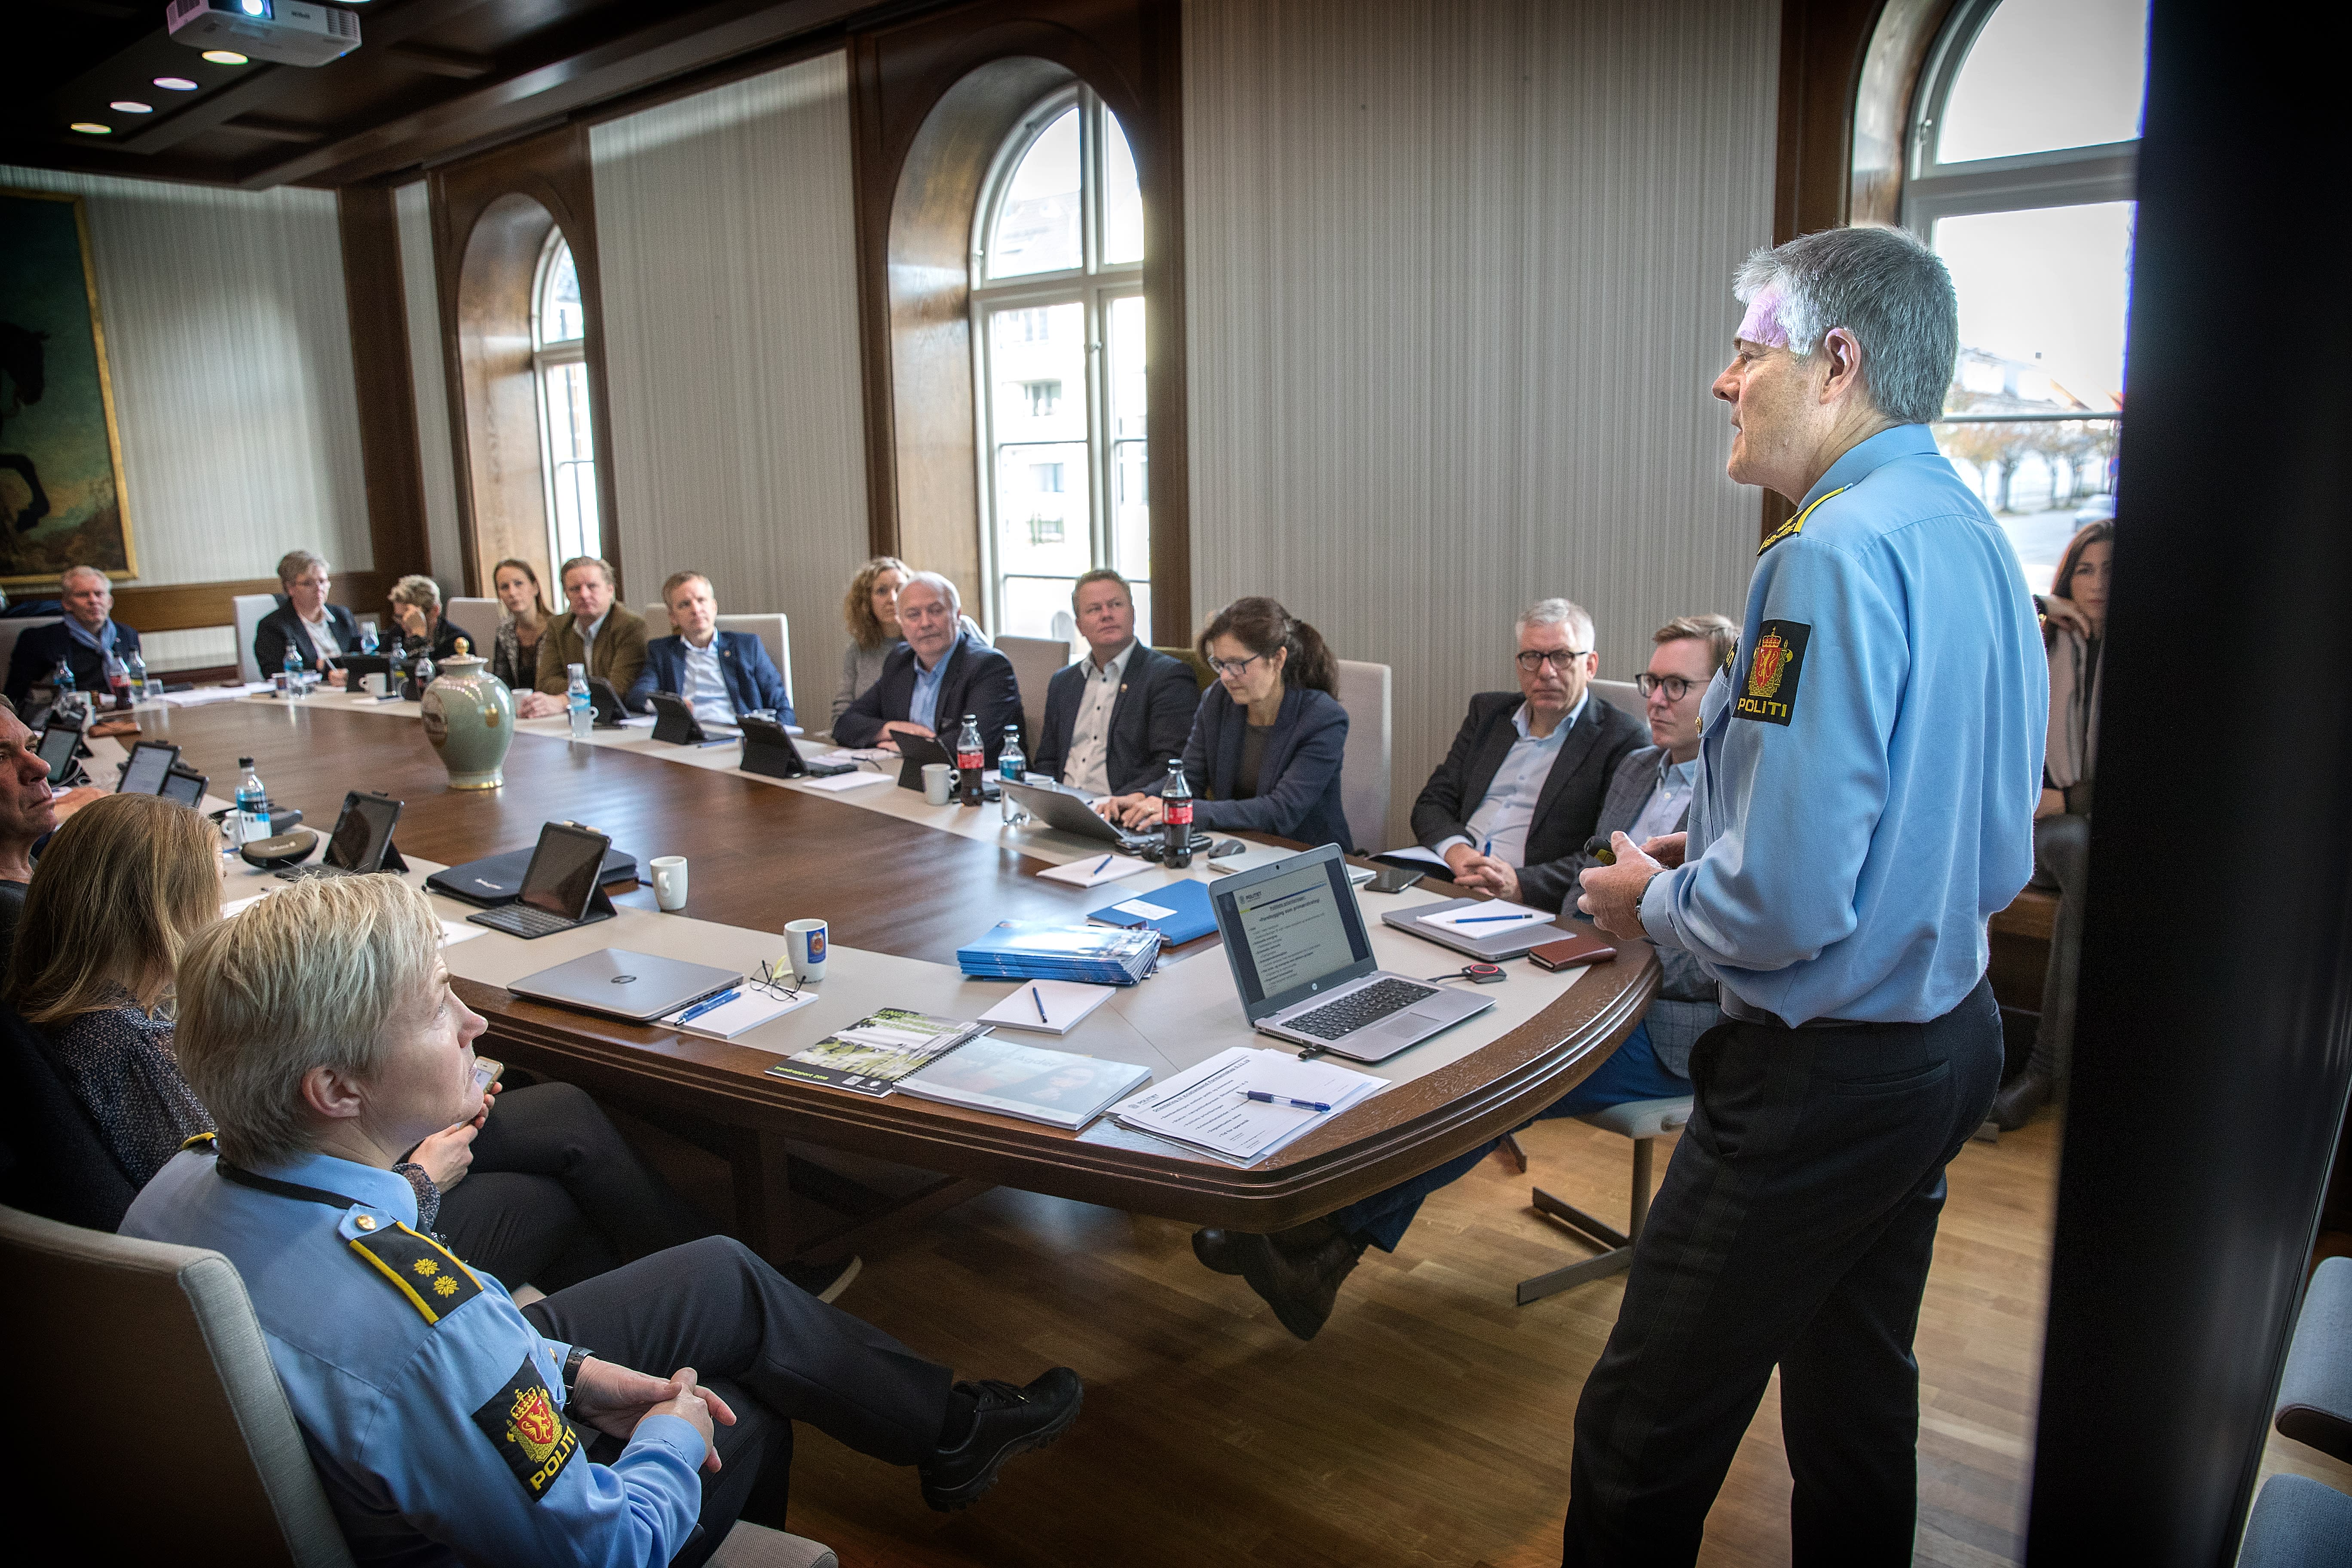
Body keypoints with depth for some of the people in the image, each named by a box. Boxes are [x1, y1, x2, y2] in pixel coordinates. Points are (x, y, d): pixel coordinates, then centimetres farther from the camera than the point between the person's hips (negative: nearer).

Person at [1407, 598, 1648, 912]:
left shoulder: (1621, 739, 0)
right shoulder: (1487, 711, 18)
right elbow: (1433, 803, 13)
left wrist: (1520, 883, -21)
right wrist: (1458, 852, -10)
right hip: (1451, 883, 5)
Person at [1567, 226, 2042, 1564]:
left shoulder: (1838, 553, -22)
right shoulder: (1978, 538, 8)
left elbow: (1788, 899, -27)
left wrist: (1655, 902, -7)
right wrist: (1713, 852, 12)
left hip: (1827, 1074, -10)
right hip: (1952, 1034, 10)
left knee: (1644, 1432, 5)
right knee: (1859, 1393, 24)